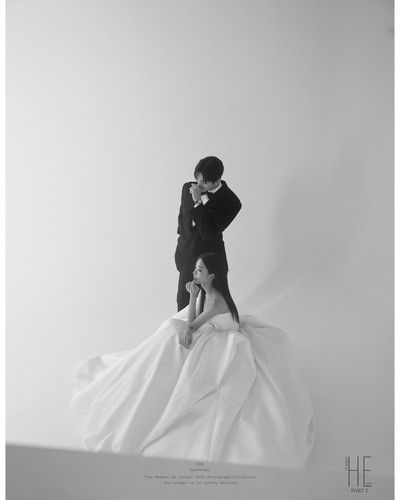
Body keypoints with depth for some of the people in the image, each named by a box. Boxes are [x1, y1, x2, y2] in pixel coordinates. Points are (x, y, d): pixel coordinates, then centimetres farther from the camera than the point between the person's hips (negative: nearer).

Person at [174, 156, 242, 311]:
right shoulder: (188, 188, -3)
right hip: (186, 256, 5)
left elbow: (208, 232, -23)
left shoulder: (231, 202, -18)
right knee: (183, 302, 14)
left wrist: (198, 203, -27)